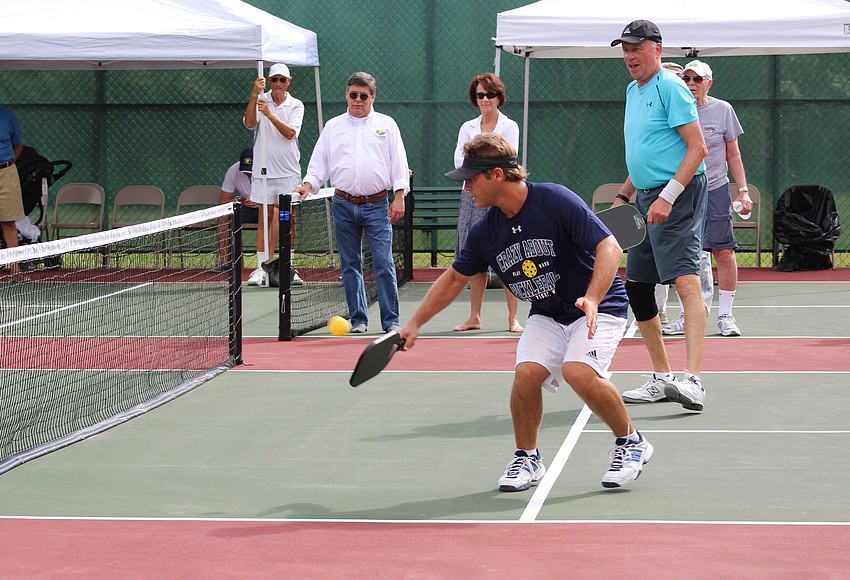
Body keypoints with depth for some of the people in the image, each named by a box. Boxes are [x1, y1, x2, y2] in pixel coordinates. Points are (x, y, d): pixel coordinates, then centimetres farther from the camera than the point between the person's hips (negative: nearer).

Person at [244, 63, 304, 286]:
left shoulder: (296, 105, 3)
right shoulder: (260, 100, 4)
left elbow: (290, 133, -11)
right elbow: (250, 123, -13)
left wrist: (270, 114, -24)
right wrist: (254, 95, -25)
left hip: (288, 171, 0)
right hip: (264, 170, 0)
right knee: (264, 218, 1)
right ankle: (261, 267, 0)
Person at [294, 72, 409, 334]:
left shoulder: (386, 125, 8)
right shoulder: (333, 127, 12)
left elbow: (399, 164, 5)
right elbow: (319, 164, 12)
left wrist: (399, 197, -4)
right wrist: (308, 185, -5)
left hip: (377, 205, -2)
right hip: (344, 205, 2)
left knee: (384, 263, -8)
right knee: (350, 265, 5)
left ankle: (391, 320, -3)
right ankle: (358, 319, 12)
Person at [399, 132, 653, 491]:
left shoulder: (555, 201, -21)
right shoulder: (485, 233, -3)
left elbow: (609, 247, -24)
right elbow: (454, 278, 13)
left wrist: (592, 298, -39)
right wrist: (414, 323, 14)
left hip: (598, 307, -5)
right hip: (547, 316, 5)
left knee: (578, 372, -30)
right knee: (527, 373, -21)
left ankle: (631, 442, -5)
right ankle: (527, 458, 3)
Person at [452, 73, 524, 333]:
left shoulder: (509, 126, 4)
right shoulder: (467, 128, 14)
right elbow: (459, 160, 2)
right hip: (472, 198, 3)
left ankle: (513, 318, -3)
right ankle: (474, 317, 11)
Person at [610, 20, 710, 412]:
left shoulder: (670, 88, -9)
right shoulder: (633, 92, 18)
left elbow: (697, 148, -16)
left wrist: (667, 197, -22)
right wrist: (624, 196, 20)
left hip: (677, 196, -10)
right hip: (646, 201, 10)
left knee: (686, 282, -20)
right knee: (636, 288, 10)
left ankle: (693, 381, -30)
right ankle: (661, 378, 19)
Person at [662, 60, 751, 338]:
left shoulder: (722, 110, 2)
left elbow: (733, 154, 7)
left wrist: (743, 190, 1)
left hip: (715, 190, -1)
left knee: (723, 251, -4)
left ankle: (725, 315, 4)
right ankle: (687, 316, 9)